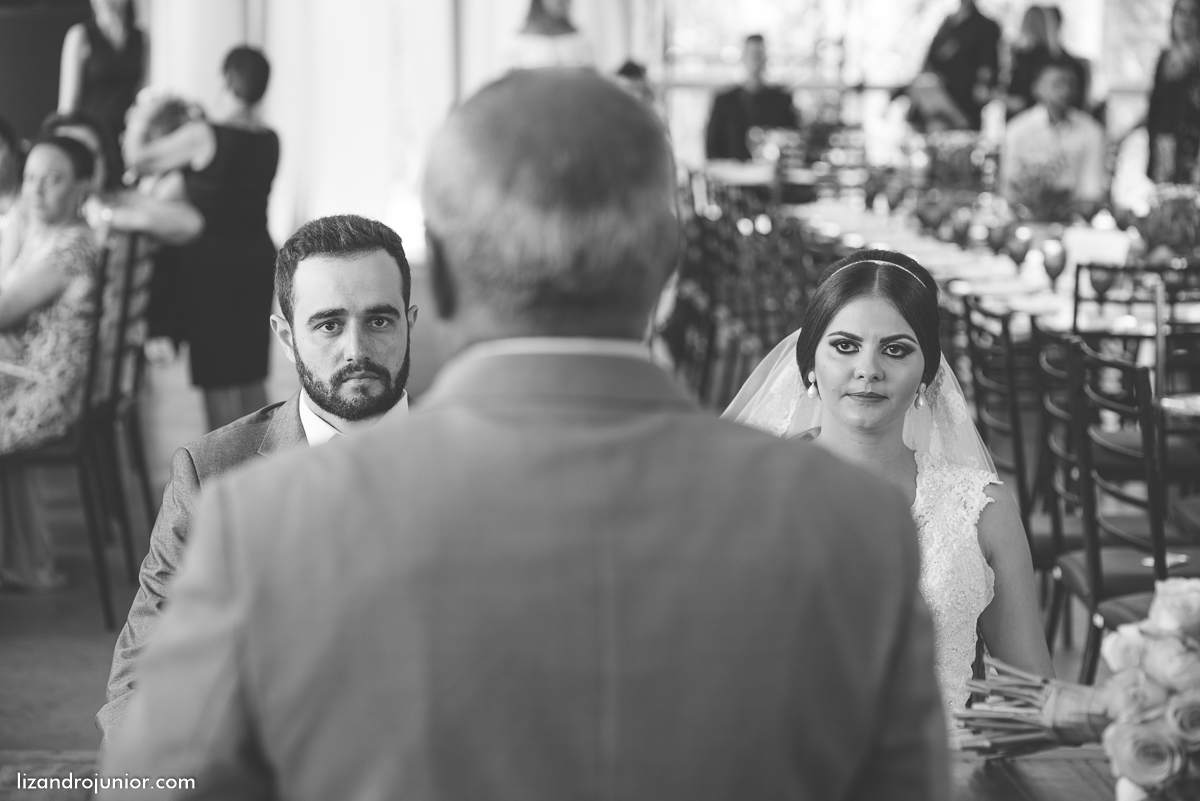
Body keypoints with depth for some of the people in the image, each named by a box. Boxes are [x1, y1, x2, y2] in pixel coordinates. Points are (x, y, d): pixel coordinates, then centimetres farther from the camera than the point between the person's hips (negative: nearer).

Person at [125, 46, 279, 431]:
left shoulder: (204, 135, -13)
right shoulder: (269, 140, 4)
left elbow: (137, 162, -6)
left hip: (212, 258, -6)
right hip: (258, 255, 6)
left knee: (218, 380, 0)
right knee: (251, 377, 14)